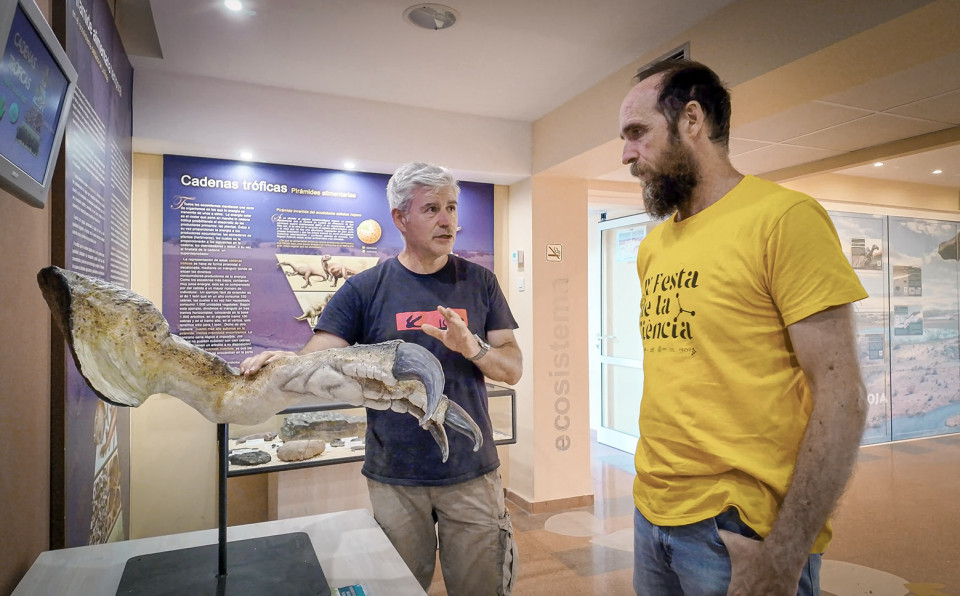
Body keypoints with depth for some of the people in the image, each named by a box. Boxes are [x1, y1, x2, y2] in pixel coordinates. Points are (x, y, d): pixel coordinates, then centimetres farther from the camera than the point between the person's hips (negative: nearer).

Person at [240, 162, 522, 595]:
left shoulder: (479, 283, 2)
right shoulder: (364, 289, -2)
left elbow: (512, 369, 1)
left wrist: (472, 346, -19)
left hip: (472, 473, 1)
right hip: (394, 478, -1)